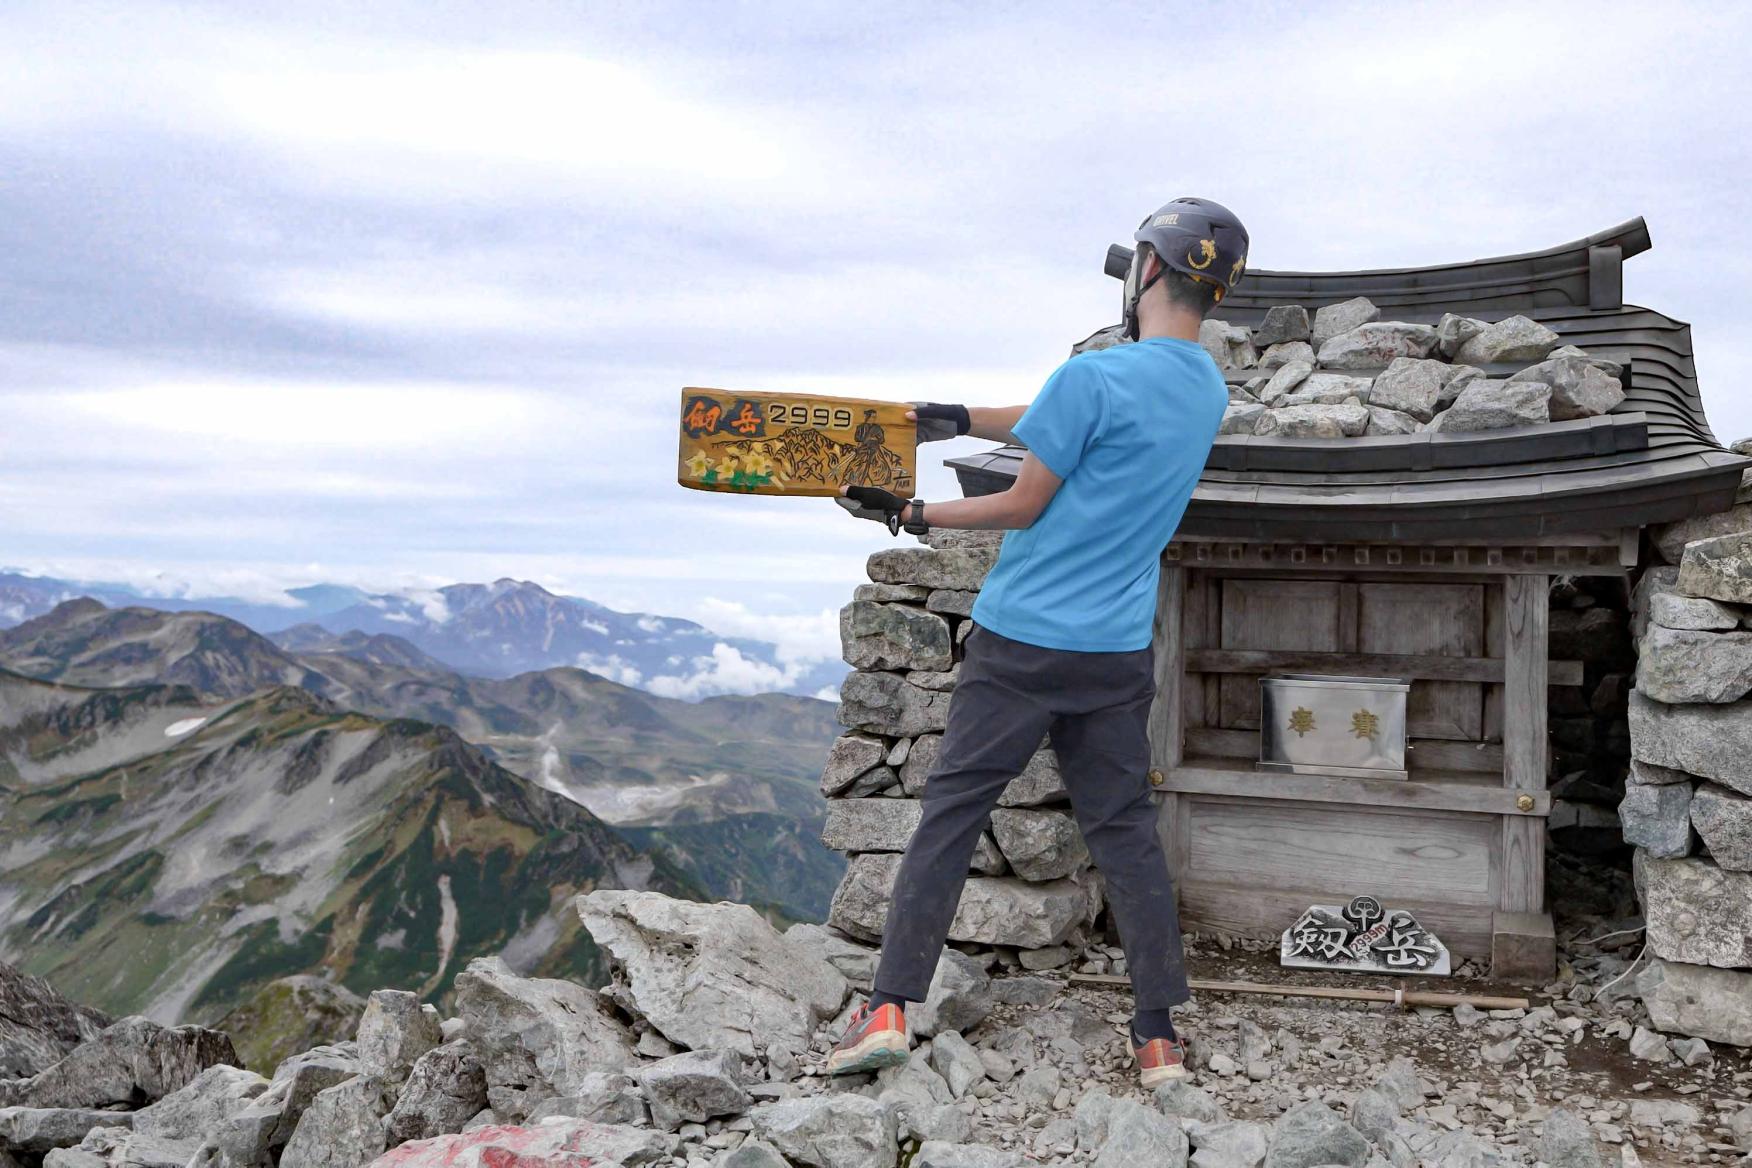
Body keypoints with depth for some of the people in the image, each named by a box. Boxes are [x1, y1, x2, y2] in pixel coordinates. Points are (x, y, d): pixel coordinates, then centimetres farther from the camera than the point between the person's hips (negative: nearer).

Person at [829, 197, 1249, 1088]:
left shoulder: (1096, 376, -14)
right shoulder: (1208, 390, 9)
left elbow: (1022, 507, -8)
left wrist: (912, 515, 2)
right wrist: (957, 420, 19)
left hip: (1023, 639, -6)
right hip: (1119, 650, 6)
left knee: (950, 810, 3)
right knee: (1124, 830, 11)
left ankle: (890, 1008, 5)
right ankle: (1159, 1039, 14)